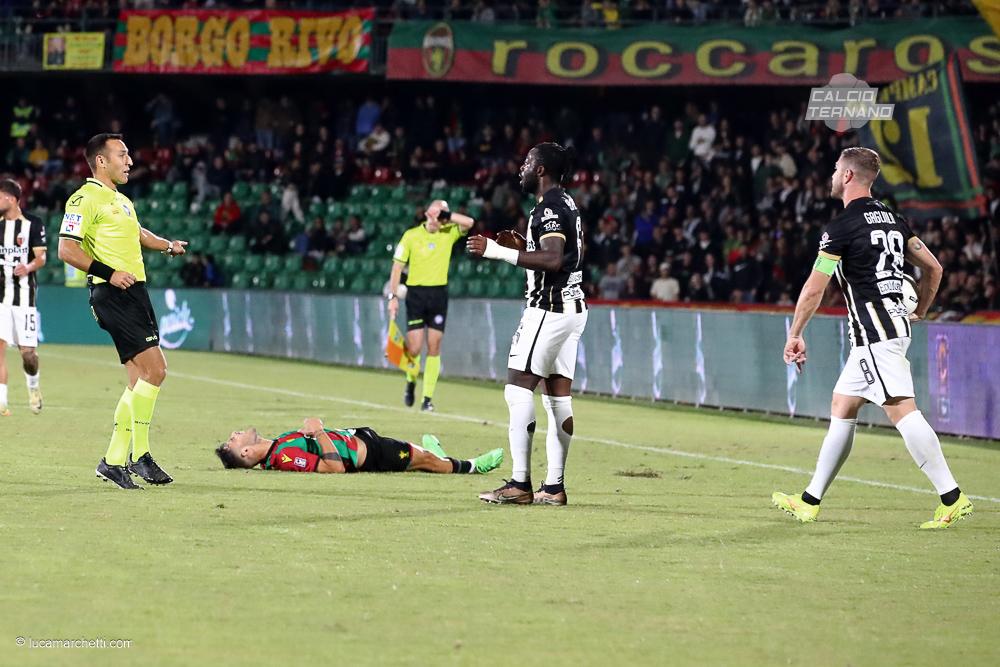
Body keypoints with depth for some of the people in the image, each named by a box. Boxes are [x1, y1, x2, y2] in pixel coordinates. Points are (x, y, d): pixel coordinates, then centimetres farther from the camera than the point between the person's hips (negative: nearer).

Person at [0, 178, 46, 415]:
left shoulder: (33, 225, -3)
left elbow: (41, 257, -9)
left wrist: (29, 267, -27)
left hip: (24, 295, -3)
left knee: (28, 351, -3)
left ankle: (33, 387, 28)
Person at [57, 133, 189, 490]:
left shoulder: (122, 201, 21)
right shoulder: (85, 199, -8)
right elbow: (66, 249, -16)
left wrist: (168, 245, 29)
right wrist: (109, 272, -21)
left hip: (135, 292, 10)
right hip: (112, 296, -10)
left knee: (141, 381, 7)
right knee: (154, 369, -17)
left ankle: (113, 460, 12)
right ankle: (139, 455, -14)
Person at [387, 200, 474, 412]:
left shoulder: (448, 233, 2)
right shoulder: (411, 235, -3)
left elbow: (469, 222, -15)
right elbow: (397, 266, -1)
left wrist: (445, 215, -16)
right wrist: (393, 296, -6)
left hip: (439, 294, 1)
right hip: (416, 293, -1)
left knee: (434, 348, 0)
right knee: (414, 348, -6)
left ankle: (428, 398, 4)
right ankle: (411, 382, 25)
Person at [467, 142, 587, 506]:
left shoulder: (549, 207, -14)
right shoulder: (567, 203, 17)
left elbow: (552, 260, -26)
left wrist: (499, 251, -25)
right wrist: (521, 247, 22)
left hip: (549, 308, -10)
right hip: (573, 308, 10)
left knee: (518, 388, -10)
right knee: (558, 395, 8)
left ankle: (520, 484, -14)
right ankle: (554, 487, 8)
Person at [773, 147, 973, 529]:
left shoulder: (842, 226, -10)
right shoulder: (891, 219, 14)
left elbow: (814, 288, -9)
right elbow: (933, 268, 17)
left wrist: (795, 335, 0)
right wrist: (919, 314, 28)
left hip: (873, 331, -9)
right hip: (895, 323, 9)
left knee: (901, 411, -14)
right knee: (841, 408, 14)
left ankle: (952, 498, -21)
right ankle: (810, 501, 19)